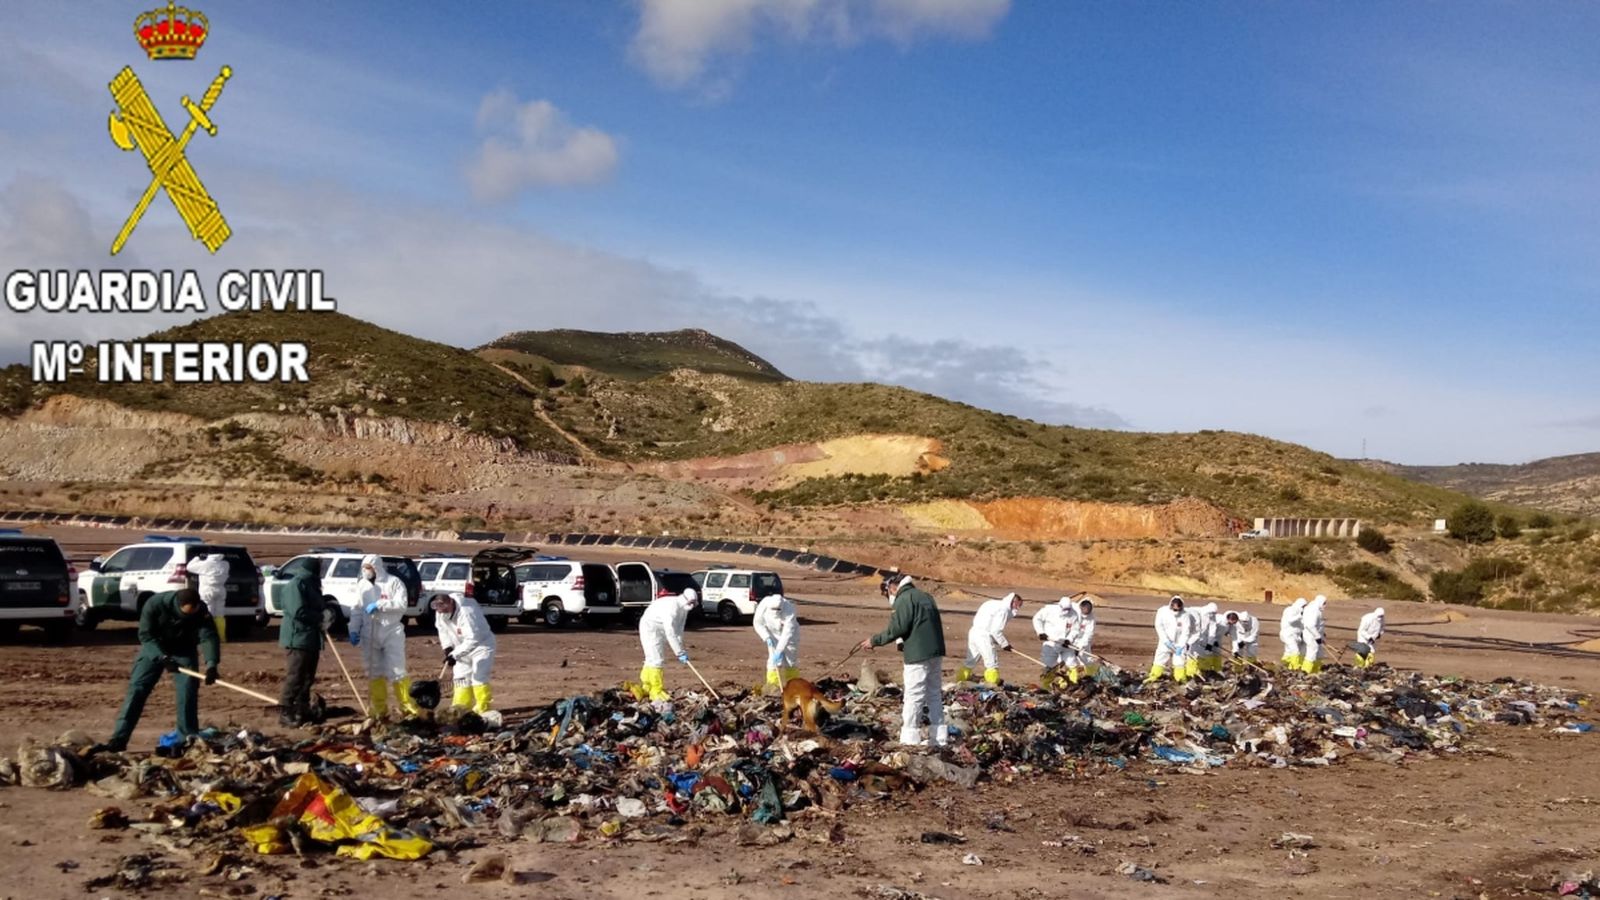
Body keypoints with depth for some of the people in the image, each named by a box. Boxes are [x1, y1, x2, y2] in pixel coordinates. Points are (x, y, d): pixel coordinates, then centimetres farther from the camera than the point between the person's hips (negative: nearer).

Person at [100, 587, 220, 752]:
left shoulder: (201, 611, -27)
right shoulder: (155, 604, -31)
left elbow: (209, 636, -34)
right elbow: (145, 634, -25)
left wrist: (211, 664, -51)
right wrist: (162, 657, -38)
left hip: (184, 650, 1)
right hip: (155, 649, -1)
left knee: (188, 690, -11)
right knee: (137, 688, -8)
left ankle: (189, 739, -2)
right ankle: (118, 739, -7)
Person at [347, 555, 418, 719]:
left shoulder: (393, 582, -6)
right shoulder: (363, 585, 8)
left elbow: (402, 604, -16)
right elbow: (357, 609, 9)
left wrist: (379, 605, -21)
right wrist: (354, 630, -1)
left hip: (392, 633, -5)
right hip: (369, 634, 5)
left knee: (396, 671, -7)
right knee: (374, 673, 8)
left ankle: (408, 706, -1)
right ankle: (379, 709, 15)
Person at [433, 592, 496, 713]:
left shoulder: (467, 612, -36)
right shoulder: (440, 614, -11)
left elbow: (472, 640, -38)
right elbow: (443, 630, 5)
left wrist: (455, 655, -41)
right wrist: (448, 647, -11)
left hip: (481, 644, -8)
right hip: (464, 646, 8)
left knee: (478, 676, -16)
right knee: (460, 676, 8)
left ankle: (483, 709, -12)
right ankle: (461, 708, 16)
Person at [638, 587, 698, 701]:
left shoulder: (683, 609, -1)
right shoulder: (671, 606, -31)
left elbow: (679, 630, 3)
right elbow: (670, 633, -34)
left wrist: (681, 650, -5)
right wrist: (680, 652, -31)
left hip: (660, 630, 10)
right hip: (650, 627, -10)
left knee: (652, 658, 16)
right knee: (655, 659, -13)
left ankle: (648, 687, 27)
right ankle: (656, 691, -10)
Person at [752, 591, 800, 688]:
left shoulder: (789, 609, -38)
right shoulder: (764, 605, -29)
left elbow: (788, 632, -38)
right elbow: (758, 623, -13)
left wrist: (780, 651, -41)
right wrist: (767, 637, -24)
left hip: (790, 634, -2)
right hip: (773, 634, 2)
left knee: (791, 659, -1)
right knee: (774, 659, -7)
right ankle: (773, 685, -3)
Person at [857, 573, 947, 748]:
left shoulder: (904, 599, -9)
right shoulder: (925, 596, 17)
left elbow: (897, 628, -16)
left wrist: (874, 641, -7)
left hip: (918, 655, -9)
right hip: (936, 652, 9)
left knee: (913, 696, -3)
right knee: (934, 693, 14)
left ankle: (909, 739, -1)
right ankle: (939, 738, 18)